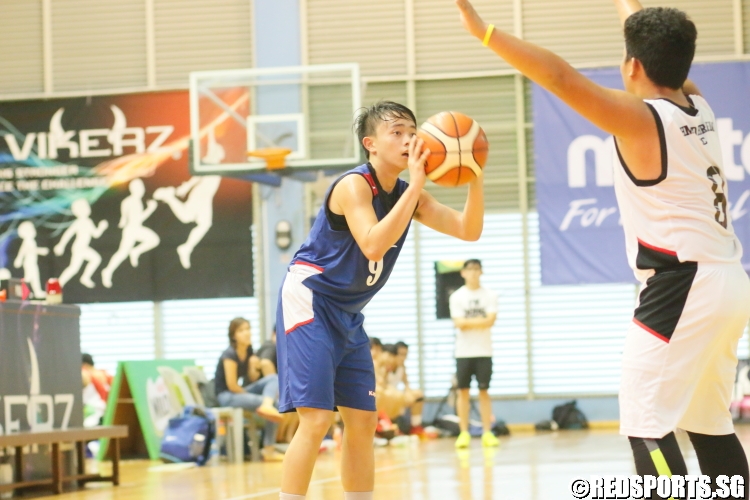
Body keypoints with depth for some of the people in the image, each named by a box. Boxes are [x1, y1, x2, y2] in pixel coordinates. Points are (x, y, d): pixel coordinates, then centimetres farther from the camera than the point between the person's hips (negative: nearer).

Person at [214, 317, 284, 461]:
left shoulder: (249, 350, 4)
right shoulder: (230, 354, -18)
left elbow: (252, 379, 10)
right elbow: (232, 386, -19)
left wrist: (254, 367, -11)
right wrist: (249, 395, -6)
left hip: (242, 391, 8)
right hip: (226, 395, -8)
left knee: (274, 379, -12)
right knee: (273, 404, -24)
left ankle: (266, 406, -34)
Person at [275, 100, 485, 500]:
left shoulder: (407, 195, 5)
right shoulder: (354, 185, -18)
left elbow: (468, 230, 0)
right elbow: (373, 245, -34)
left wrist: (475, 178, -15)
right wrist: (415, 186, -34)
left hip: (348, 314, 9)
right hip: (309, 302, -9)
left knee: (363, 421, 9)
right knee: (316, 419, -16)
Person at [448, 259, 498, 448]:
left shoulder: (490, 295, 4)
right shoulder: (456, 296, 2)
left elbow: (490, 320, -9)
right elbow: (459, 323, -9)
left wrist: (468, 322, -13)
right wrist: (481, 321, -10)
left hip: (484, 351, 0)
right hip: (463, 351, 0)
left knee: (484, 390, 1)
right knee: (463, 391, 0)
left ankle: (487, 433, 2)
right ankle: (464, 433, 4)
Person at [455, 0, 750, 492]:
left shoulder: (640, 119, -11)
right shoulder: (698, 107, 10)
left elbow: (561, 78, -20)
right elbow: (661, 46, 28)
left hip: (680, 288, -9)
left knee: (647, 425, -7)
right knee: (709, 425, 15)